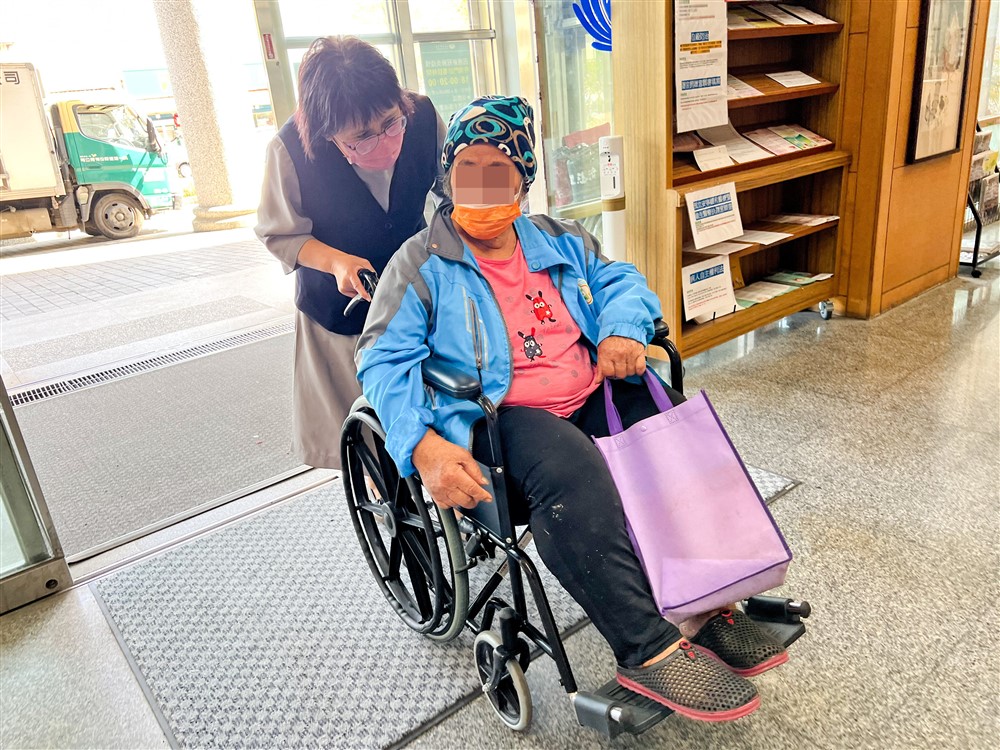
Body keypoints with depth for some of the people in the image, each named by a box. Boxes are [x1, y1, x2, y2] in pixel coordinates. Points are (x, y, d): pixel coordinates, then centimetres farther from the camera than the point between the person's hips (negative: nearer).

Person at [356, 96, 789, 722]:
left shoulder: (559, 241, 20)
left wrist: (622, 330, -7)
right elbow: (384, 363, -7)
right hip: (499, 417, -5)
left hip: (594, 395, 6)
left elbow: (620, 281, 19)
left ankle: (709, 606, -7)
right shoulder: (422, 265, 2)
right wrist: (424, 446, -25)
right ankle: (647, 649, -26)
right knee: (570, 467, -36)